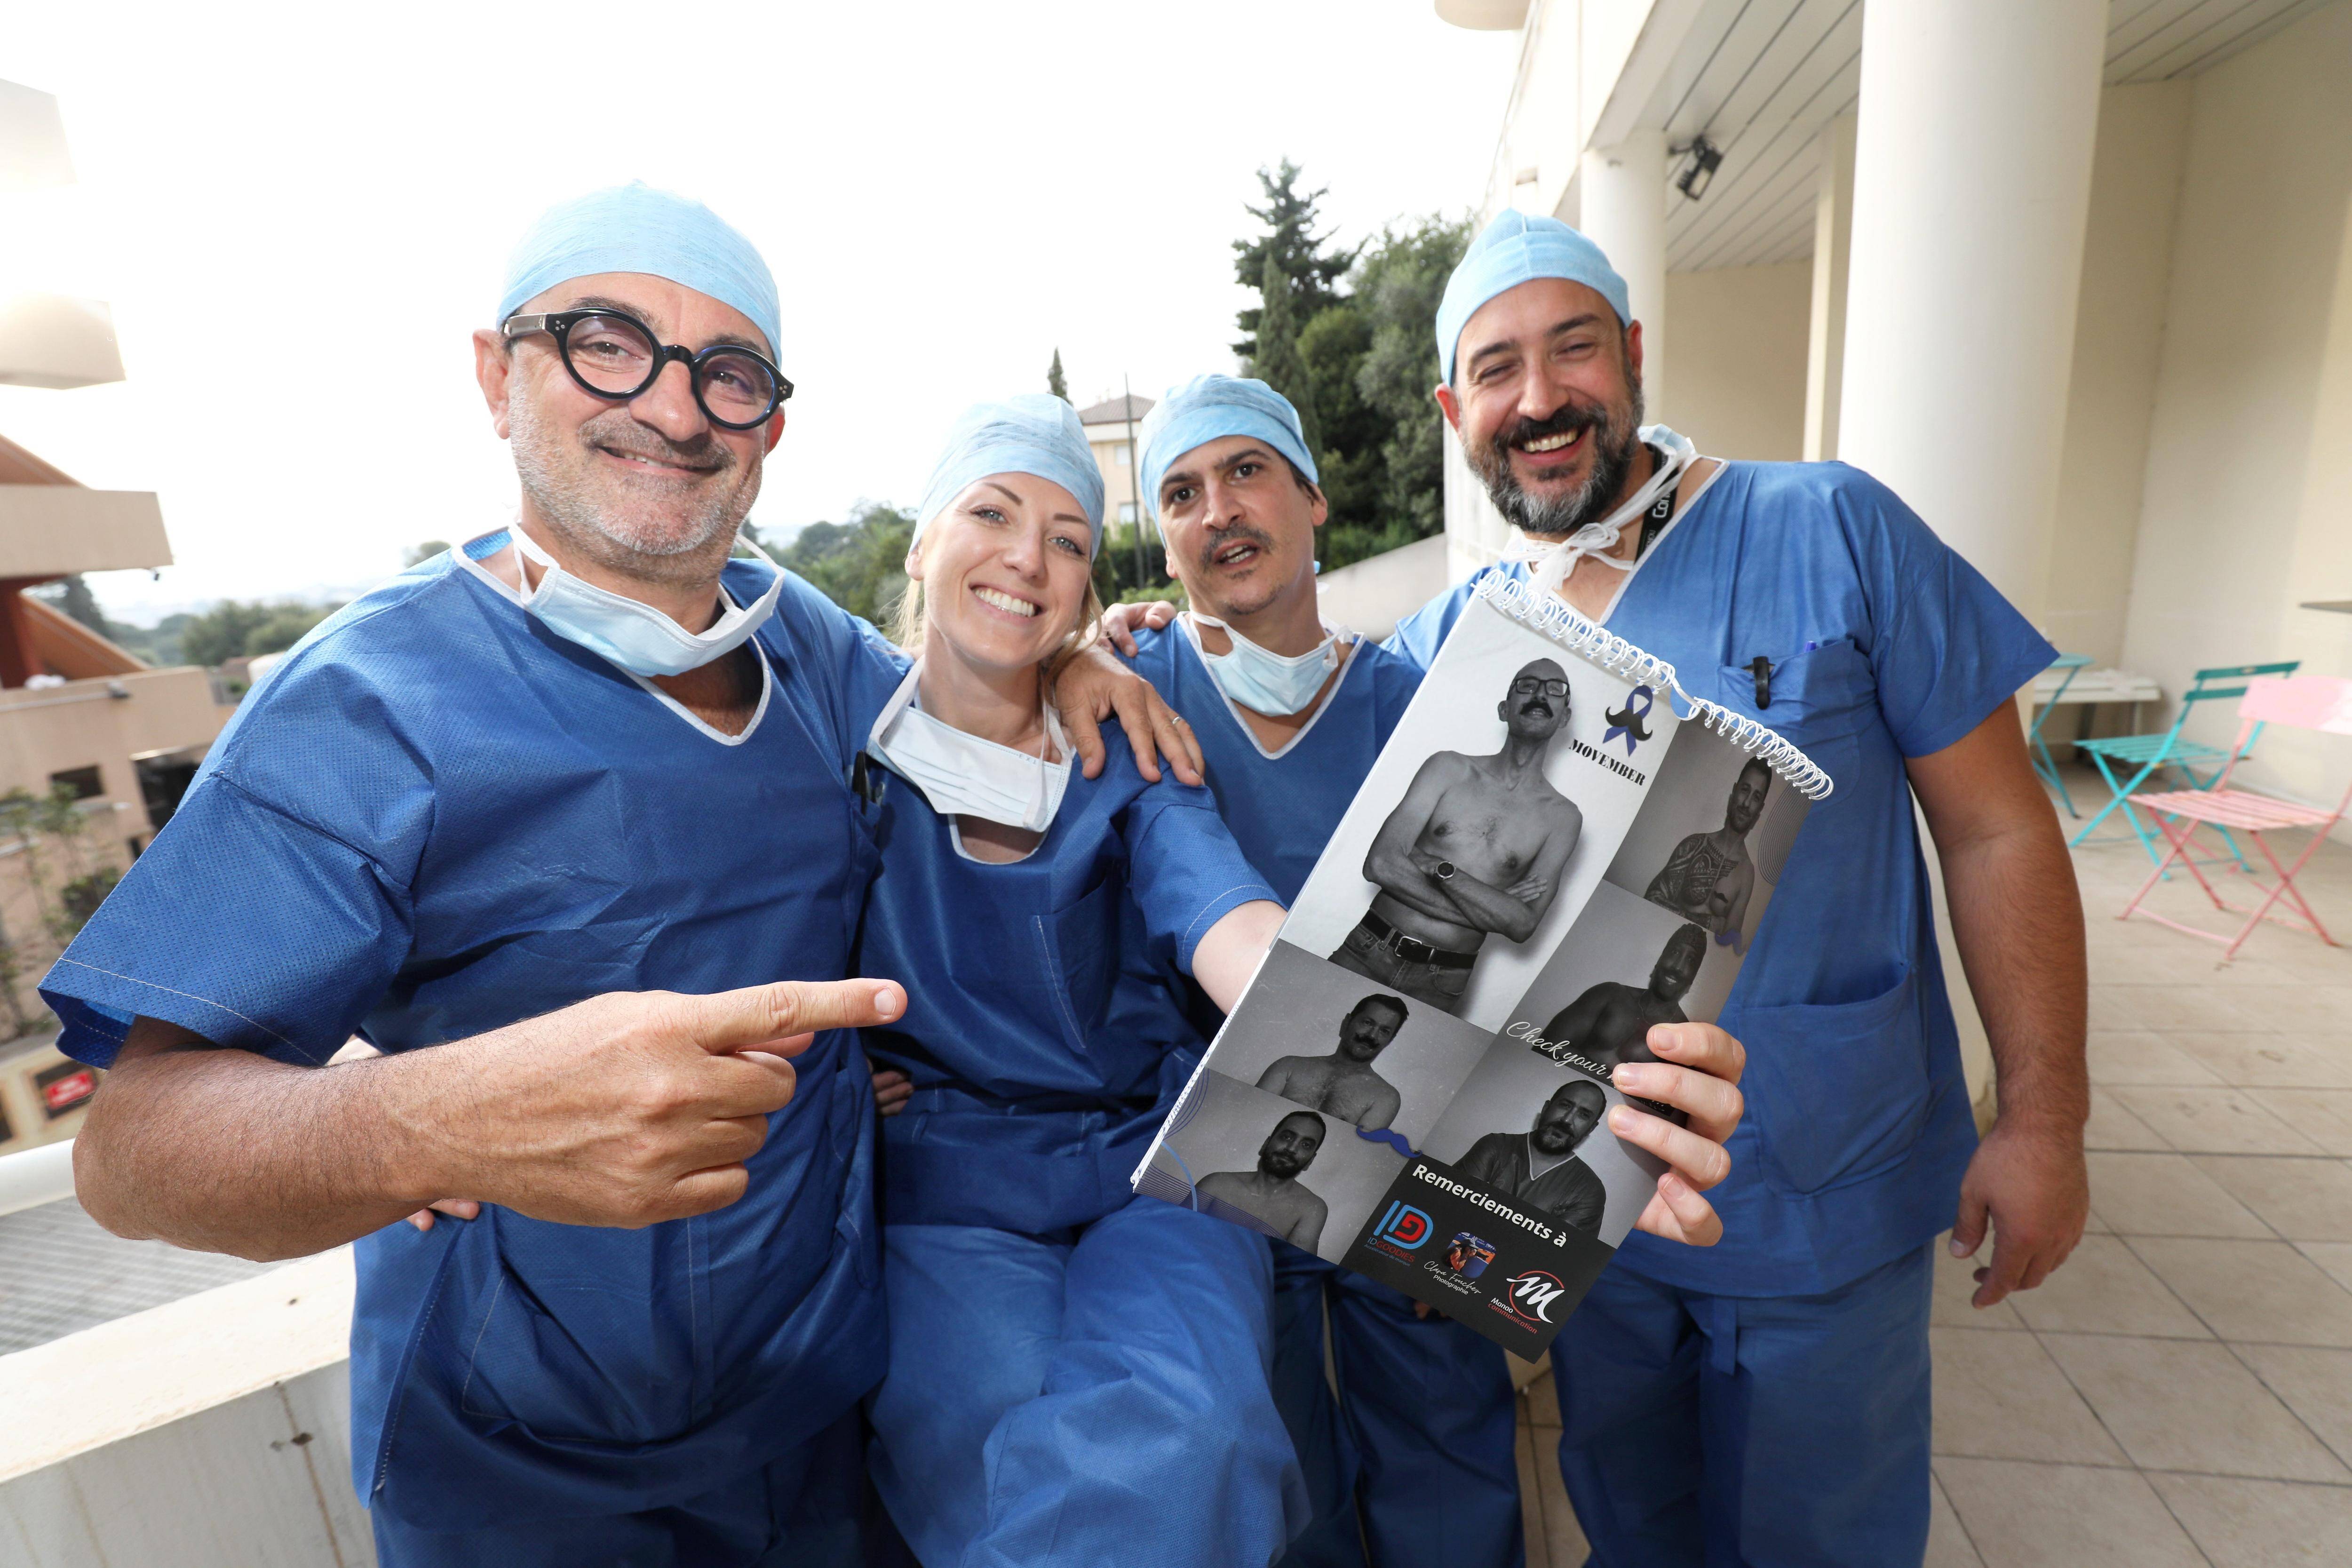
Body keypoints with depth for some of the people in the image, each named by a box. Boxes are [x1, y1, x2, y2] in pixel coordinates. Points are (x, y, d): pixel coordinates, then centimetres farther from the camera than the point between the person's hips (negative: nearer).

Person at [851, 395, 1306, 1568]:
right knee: (1002, 1460, -26)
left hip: (1150, 1167, 1)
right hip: (940, 1188, 0)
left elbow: (1227, 923, -17)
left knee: (1184, 1439, -26)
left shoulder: (1127, 756, 3)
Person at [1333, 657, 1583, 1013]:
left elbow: (1523, 925, -8)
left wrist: (1440, 869, -15)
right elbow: (1380, 864, -11)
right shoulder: (1451, 768, 1)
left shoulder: (1563, 817, 1)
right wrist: (1490, 909, -13)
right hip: (1368, 952, 0)